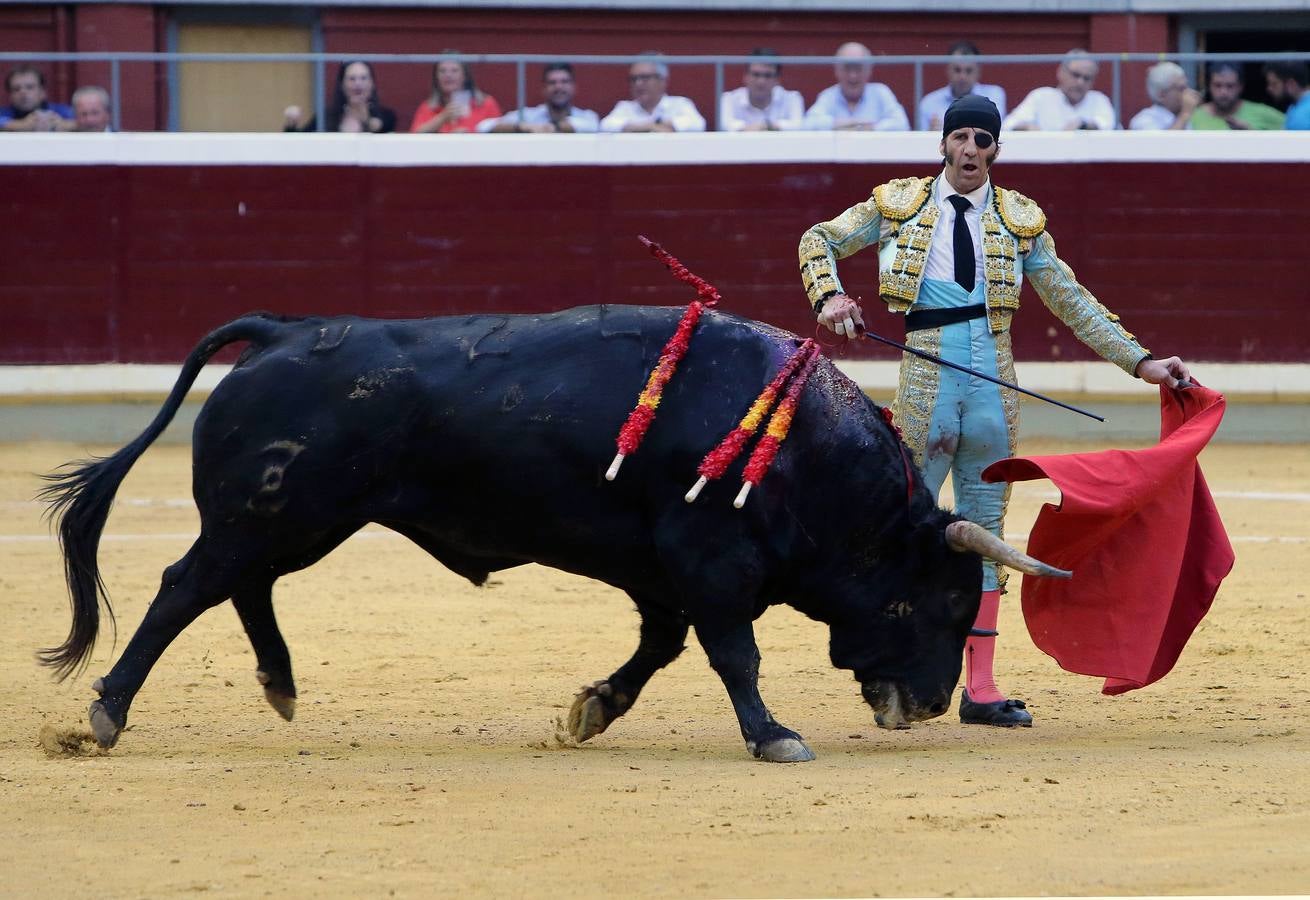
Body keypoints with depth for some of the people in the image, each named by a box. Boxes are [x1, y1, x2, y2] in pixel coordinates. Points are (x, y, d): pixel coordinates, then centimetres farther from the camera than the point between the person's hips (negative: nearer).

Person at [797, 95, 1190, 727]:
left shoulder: (1020, 219, 10)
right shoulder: (900, 204, 6)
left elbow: (1072, 301, 13)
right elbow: (819, 241, 14)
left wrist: (1140, 362, 8)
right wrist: (829, 298, -6)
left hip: (993, 383, 3)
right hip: (925, 381, -3)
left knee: (985, 529, 6)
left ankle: (979, 688, 9)